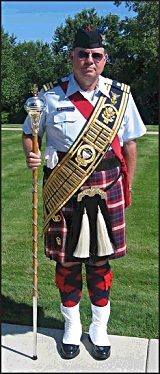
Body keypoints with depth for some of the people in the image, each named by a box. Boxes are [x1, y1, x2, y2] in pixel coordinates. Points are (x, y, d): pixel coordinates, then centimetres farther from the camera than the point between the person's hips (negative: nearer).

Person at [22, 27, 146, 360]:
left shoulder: (121, 95, 2)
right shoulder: (50, 95, -2)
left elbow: (129, 144, 8)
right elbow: (29, 133, 8)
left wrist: (127, 188, 9)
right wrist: (31, 156, -14)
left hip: (106, 191, 1)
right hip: (63, 192, 0)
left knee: (100, 261, 12)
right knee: (66, 261, 11)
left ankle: (99, 328, 35)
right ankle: (72, 327, 36)